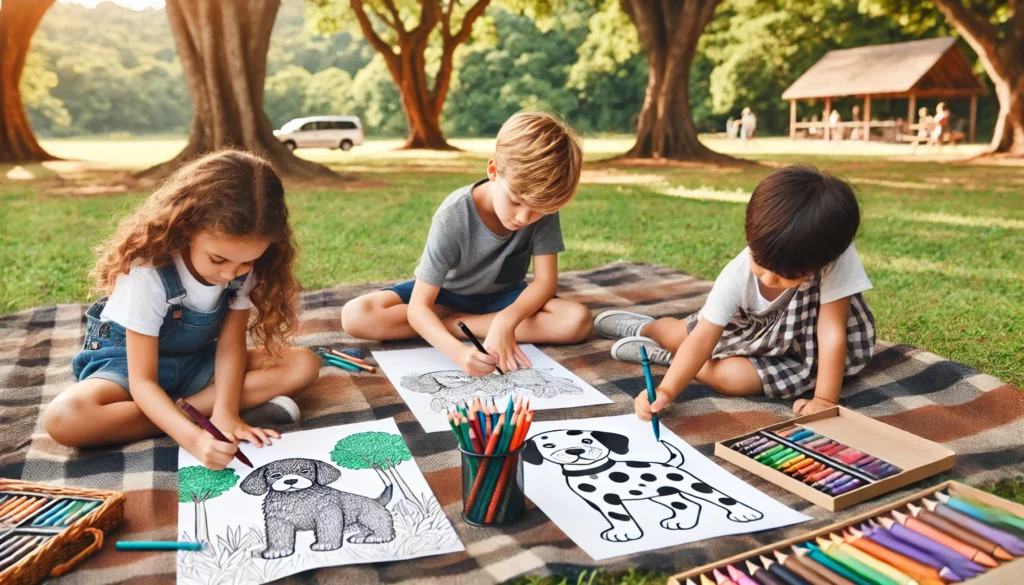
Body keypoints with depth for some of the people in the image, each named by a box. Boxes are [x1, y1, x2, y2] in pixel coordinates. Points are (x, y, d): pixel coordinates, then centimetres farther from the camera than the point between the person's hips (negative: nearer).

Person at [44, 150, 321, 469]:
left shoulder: (243, 264, -18)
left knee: (304, 365, -18)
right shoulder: (149, 271, -31)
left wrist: (225, 412, -31)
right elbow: (142, 382, -30)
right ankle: (200, 411, -25)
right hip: (128, 359, -3)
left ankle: (184, 409, -24)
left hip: (195, 362, 4)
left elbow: (231, 343, -14)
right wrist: (194, 438, -46)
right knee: (64, 418, -36)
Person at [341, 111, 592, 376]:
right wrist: (459, 352, -52)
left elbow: (545, 280, -20)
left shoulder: (543, 206, -23)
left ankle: (453, 322, -21)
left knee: (578, 321, -27)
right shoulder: (453, 217, -31)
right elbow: (418, 308, -33)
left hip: (502, 296, 3)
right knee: (355, 316, -26)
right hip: (447, 294, -2)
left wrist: (507, 320, -40)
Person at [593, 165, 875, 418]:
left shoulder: (836, 261, -39)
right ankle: (646, 328, 43)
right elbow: (703, 337, -31)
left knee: (727, 375, -24)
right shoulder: (737, 275, -31)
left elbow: (832, 332, -34)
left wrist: (825, 400, -36)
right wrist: (665, 390, -43)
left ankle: (664, 356, 0)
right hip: (752, 326, 3)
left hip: (804, 349, -3)